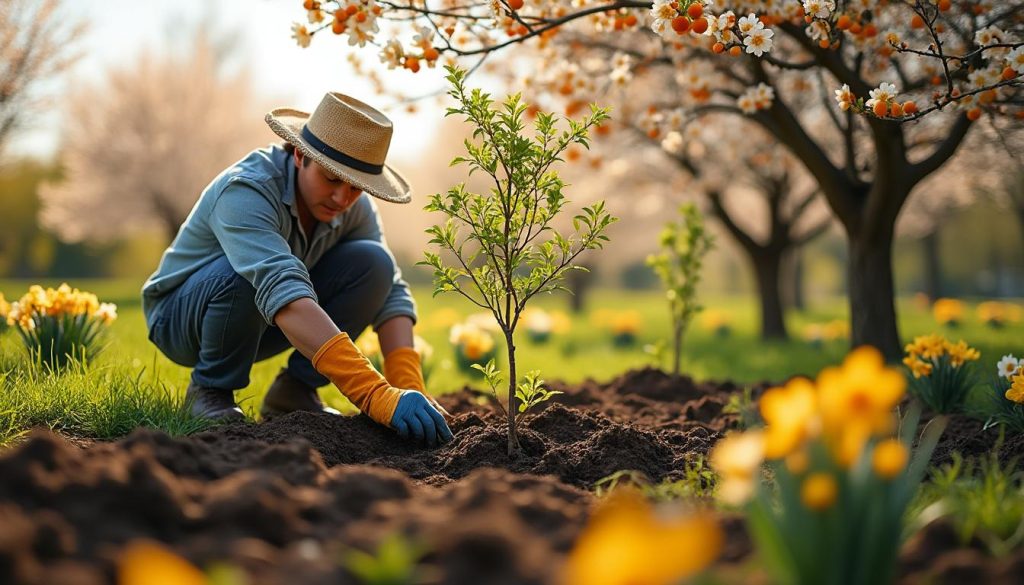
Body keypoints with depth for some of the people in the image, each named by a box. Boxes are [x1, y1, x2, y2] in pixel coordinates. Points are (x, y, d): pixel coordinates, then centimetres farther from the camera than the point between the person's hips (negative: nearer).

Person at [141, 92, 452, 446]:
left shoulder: (355, 207, -13)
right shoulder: (247, 191, -34)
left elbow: (390, 292, -12)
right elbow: (282, 291, -49)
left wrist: (409, 388, -31)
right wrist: (378, 397, -57)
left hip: (258, 327, 6)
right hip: (180, 316, -5)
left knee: (372, 261, -18)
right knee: (244, 274, -39)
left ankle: (295, 390, -5)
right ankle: (210, 390, -12)